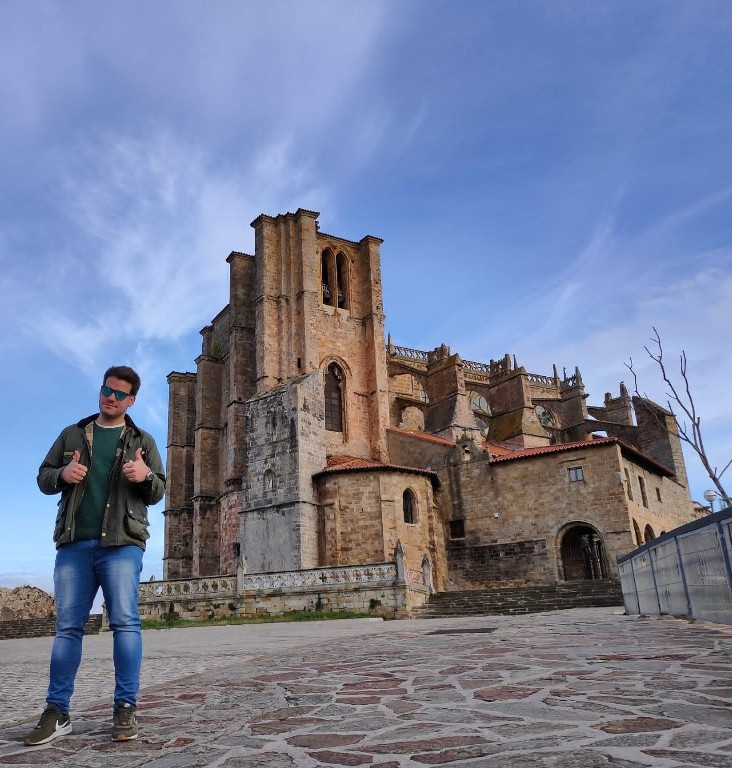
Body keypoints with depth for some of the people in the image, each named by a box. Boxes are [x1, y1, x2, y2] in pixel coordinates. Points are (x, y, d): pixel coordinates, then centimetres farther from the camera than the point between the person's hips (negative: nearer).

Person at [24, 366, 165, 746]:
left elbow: (158, 492, 8)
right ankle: (57, 713, 12)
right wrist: (62, 474, -7)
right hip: (74, 543, 3)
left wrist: (146, 477, -15)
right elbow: (43, 478, 16)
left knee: (125, 621, -8)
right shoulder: (72, 435, 17)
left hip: (121, 543, -2)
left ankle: (126, 709, -2)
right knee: (67, 626, 5)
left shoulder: (142, 441, 11)